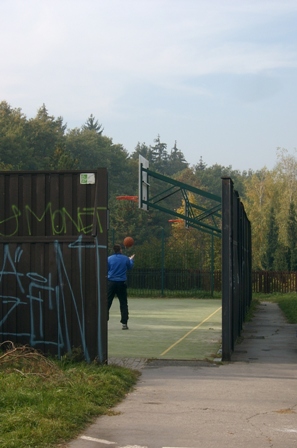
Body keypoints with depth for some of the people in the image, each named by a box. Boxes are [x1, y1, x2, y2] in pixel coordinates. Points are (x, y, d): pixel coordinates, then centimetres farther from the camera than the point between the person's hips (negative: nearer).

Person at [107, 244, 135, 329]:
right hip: (121, 283, 0)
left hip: (111, 283, 0)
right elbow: (130, 267, 18)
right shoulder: (125, 258, -1)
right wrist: (131, 259, 37)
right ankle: (124, 323, 3)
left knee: (107, 303, 3)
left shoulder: (109, 259, -3)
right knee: (123, 303, 7)